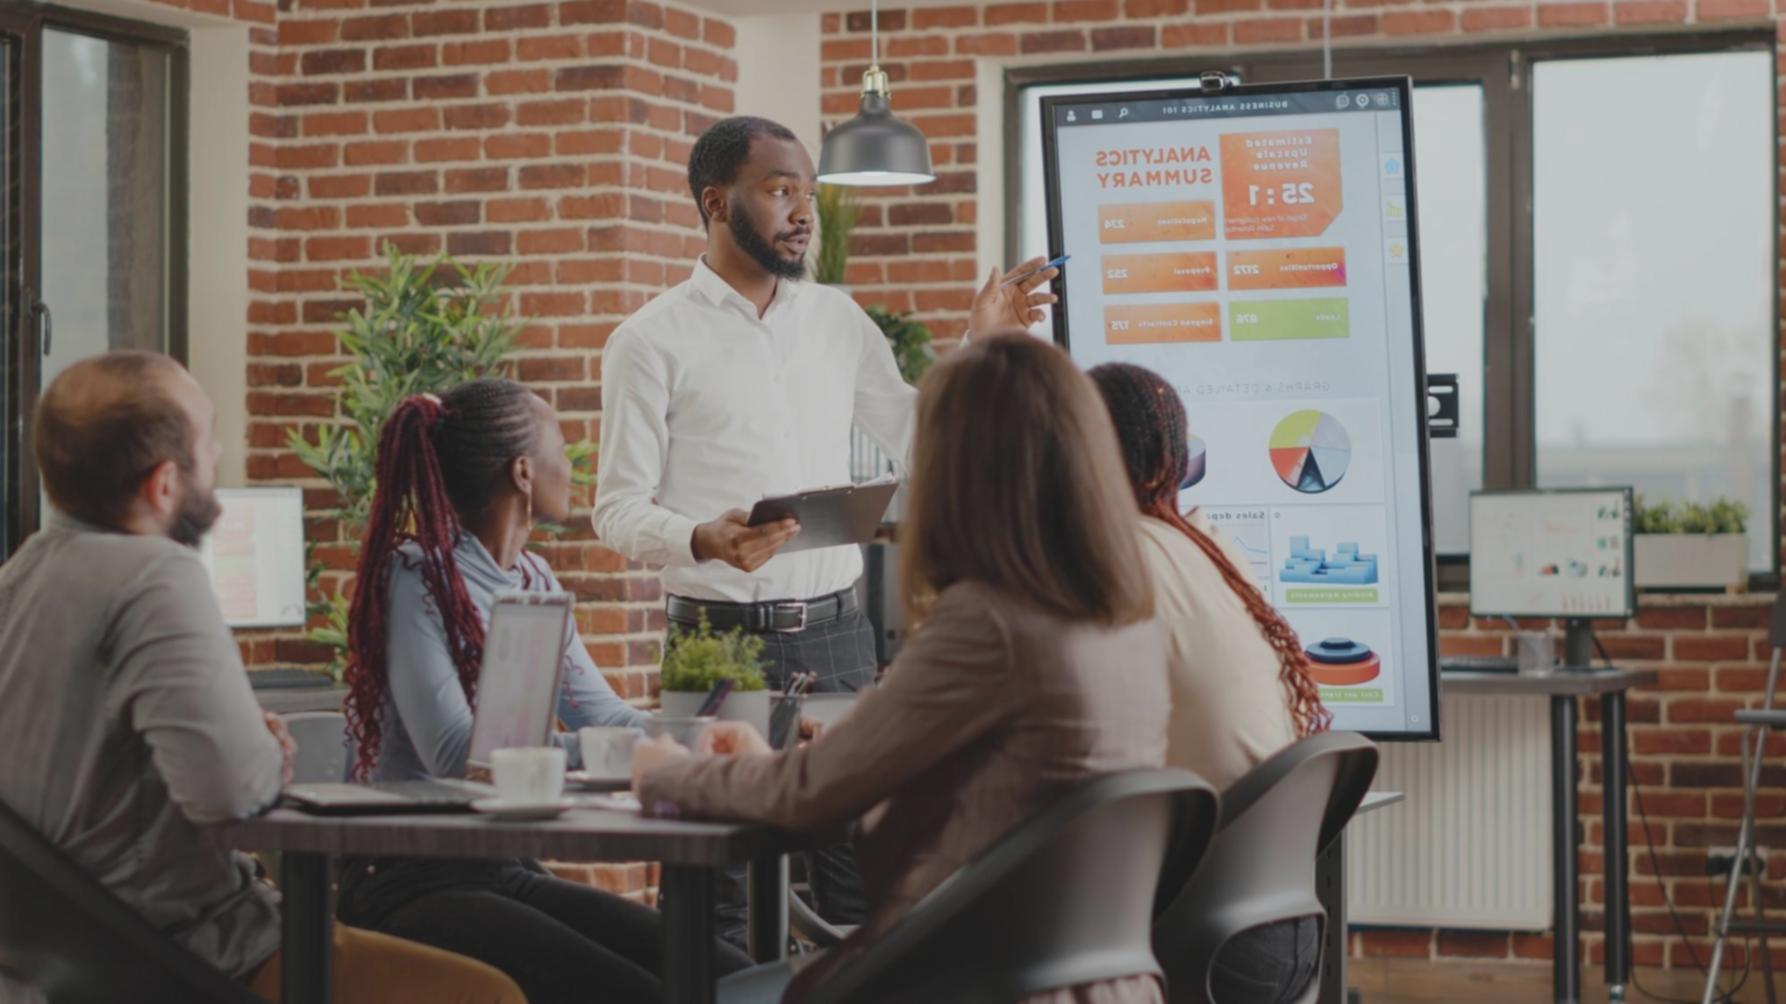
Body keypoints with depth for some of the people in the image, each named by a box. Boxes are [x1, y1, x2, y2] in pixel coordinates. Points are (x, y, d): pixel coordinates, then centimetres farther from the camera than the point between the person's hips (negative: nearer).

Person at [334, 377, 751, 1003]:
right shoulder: (416, 578, -11)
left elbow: (602, 715, 14)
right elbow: (456, 755, -22)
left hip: (511, 874, 7)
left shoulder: (534, 580, 13)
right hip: (413, 883, -7)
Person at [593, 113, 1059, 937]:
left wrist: (978, 345, 6)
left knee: (865, 888, 5)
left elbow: (917, 441, 18)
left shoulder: (837, 320, 12)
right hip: (721, 639, -4)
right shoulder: (652, 341, -2)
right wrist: (705, 540, -25)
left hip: (837, 634, 4)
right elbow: (618, 510, -6)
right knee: (716, 908, -1)